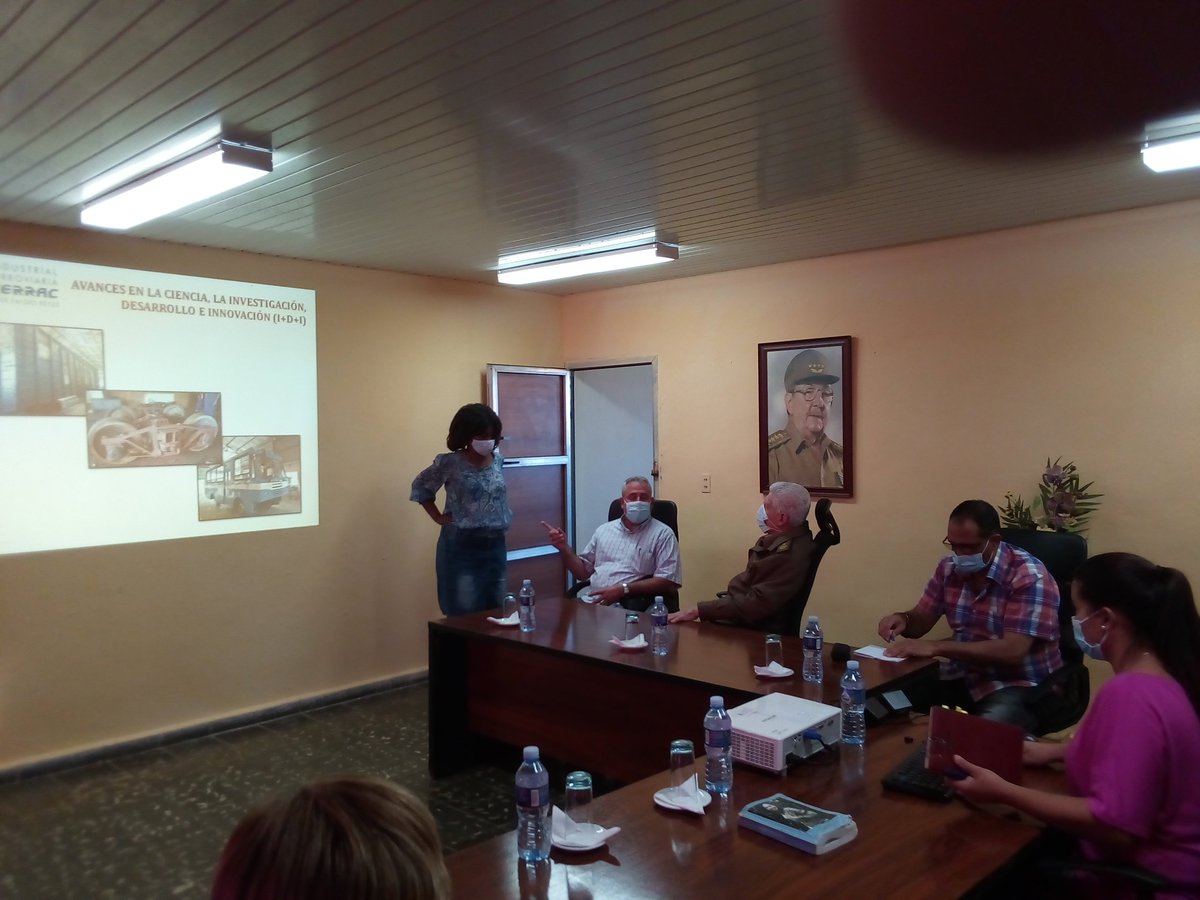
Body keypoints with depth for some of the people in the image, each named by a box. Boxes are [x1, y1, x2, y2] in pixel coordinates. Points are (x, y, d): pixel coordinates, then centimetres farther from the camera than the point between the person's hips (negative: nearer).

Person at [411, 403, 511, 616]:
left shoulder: (497, 460, 5)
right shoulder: (450, 463, -9)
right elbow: (420, 487, 4)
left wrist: (504, 519, 8)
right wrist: (438, 517, -1)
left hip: (495, 545, 5)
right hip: (461, 546, -5)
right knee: (465, 613, -1)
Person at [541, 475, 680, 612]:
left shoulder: (662, 534, 2)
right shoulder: (604, 530, 19)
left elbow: (668, 582, -8)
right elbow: (583, 571, 24)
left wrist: (623, 589, -15)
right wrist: (564, 548, 6)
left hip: (628, 609, -4)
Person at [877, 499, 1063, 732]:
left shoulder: (1028, 577, -18)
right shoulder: (949, 568, 2)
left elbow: (1012, 651, -27)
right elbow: (921, 620, 11)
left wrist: (936, 647, -32)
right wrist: (902, 619, -14)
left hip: (1019, 685, -6)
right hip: (964, 676, 6)